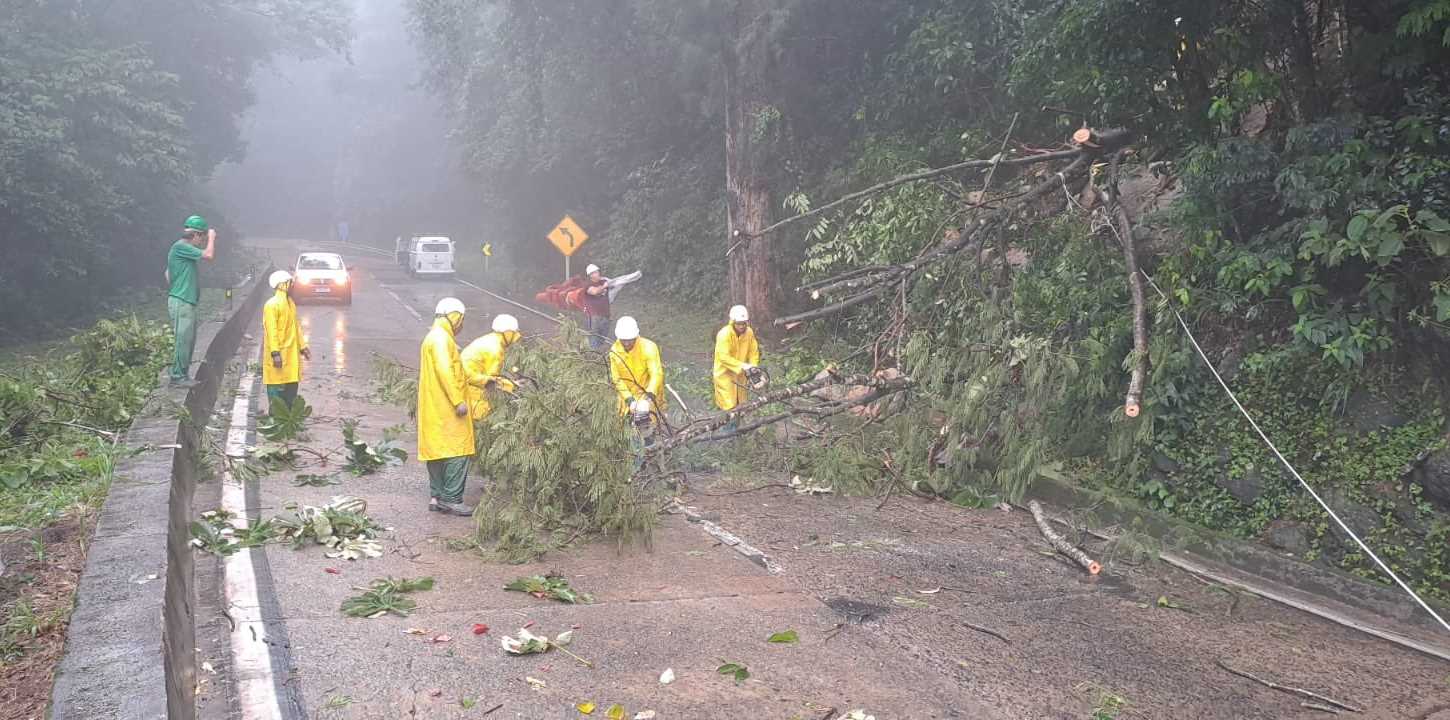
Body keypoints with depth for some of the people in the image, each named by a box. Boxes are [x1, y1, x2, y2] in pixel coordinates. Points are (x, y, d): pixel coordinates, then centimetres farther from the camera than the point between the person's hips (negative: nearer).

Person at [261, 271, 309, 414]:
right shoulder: (272, 304, -14)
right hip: (279, 355, -8)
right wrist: (275, 353, -23)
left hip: (292, 354, 8)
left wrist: (302, 346, 16)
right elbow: (271, 331, -19)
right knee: (277, 389, -3)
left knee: (291, 387, 11)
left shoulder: (290, 303, 12)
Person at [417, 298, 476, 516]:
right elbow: (445, 371, -23)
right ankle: (451, 498, -7)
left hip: (436, 408, 11)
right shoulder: (441, 338, -14)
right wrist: (458, 400, -23)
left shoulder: (435, 337, 20)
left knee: (439, 451, 12)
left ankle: (437, 497, 15)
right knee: (457, 451, -8)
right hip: (446, 408, -11)